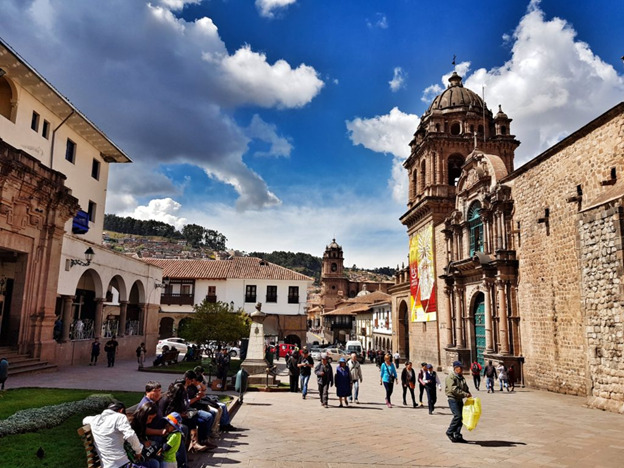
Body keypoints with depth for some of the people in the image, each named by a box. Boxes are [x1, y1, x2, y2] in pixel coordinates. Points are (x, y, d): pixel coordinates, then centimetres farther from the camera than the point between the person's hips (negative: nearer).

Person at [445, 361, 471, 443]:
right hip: (453, 399, -9)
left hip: (460, 399, 9)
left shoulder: (461, 377, 17)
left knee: (460, 417, 7)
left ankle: (457, 436, 16)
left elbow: (466, 387, 23)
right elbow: (453, 389, -23)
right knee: (457, 416, -17)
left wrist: (469, 394, 2)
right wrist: (465, 394, -24)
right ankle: (449, 432, -1)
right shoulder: (451, 377, -13)